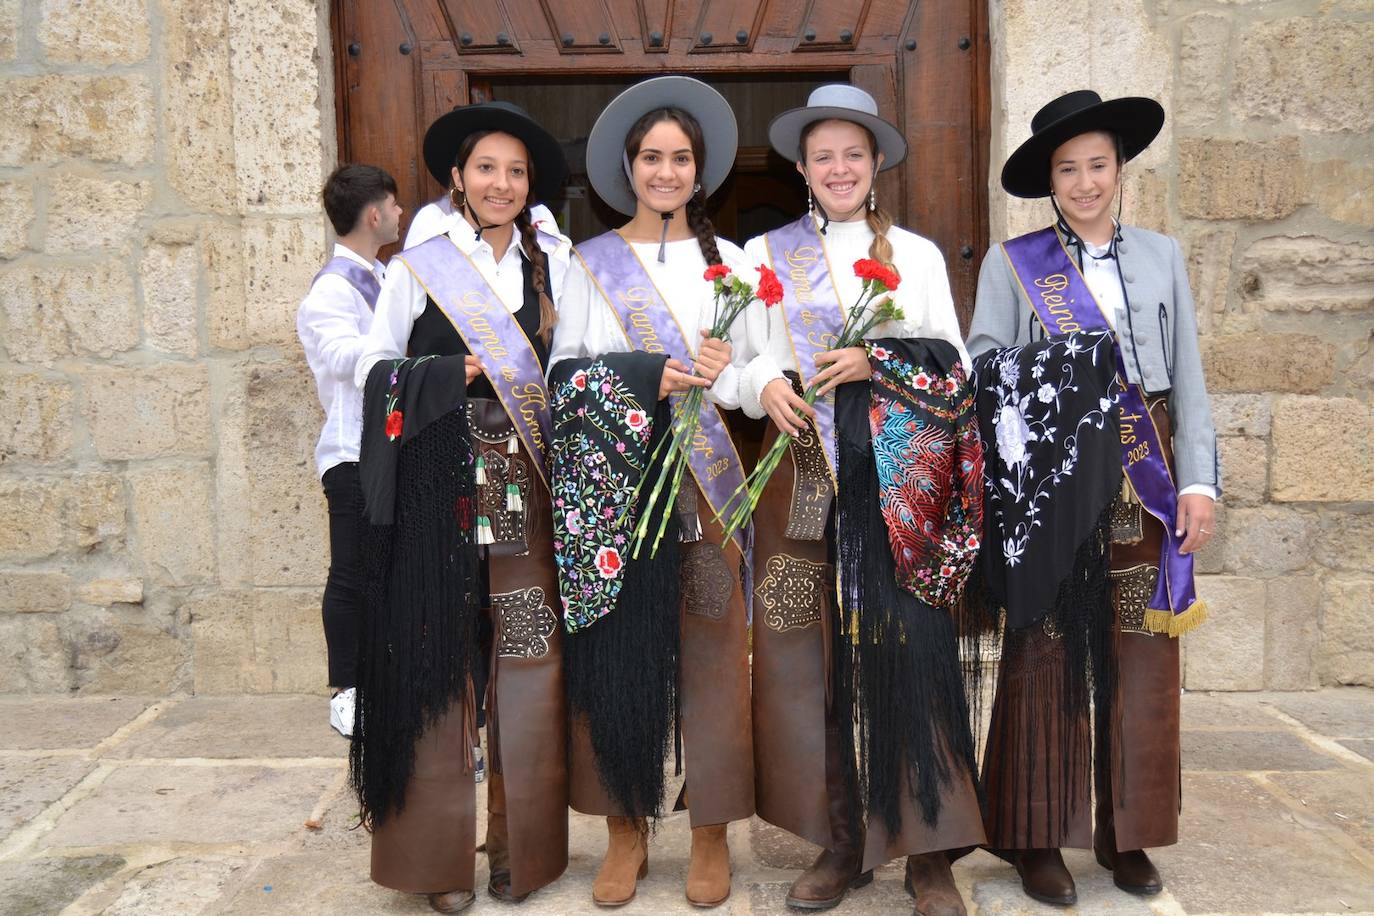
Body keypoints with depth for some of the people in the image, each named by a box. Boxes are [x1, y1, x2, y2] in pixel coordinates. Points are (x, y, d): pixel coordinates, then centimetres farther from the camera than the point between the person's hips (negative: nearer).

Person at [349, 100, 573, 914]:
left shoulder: (554, 266, 13)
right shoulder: (418, 268, 5)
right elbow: (372, 369, 6)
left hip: (526, 488, 2)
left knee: (530, 658, 2)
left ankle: (524, 846, 16)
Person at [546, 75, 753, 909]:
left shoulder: (729, 261, 11)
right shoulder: (591, 261, 10)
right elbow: (561, 372, 2)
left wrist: (722, 375, -14)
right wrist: (646, 377, -13)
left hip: (701, 480, 0)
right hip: (607, 482, 0)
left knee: (709, 649, 2)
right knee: (614, 650, 2)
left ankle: (712, 831, 16)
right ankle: (627, 828, 18)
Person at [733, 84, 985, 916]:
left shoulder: (918, 254, 13)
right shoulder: (768, 253, 14)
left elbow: (956, 364, 7)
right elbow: (747, 362, 9)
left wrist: (876, 361, -10)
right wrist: (767, 386, -14)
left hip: (901, 476, -1)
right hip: (806, 477, 1)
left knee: (911, 650, -5)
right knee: (809, 653, 1)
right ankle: (841, 844, 15)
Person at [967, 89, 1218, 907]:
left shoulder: (1163, 257, 11)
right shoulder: (1011, 265, 2)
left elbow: (1190, 382, 9)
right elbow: (983, 381, -1)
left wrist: (1198, 482, 1)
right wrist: (1010, 486, -12)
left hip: (1146, 487, 3)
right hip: (1053, 488, -2)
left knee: (1141, 661, 6)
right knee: (1049, 659, 2)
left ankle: (1127, 832, 22)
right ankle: (1038, 835, 16)